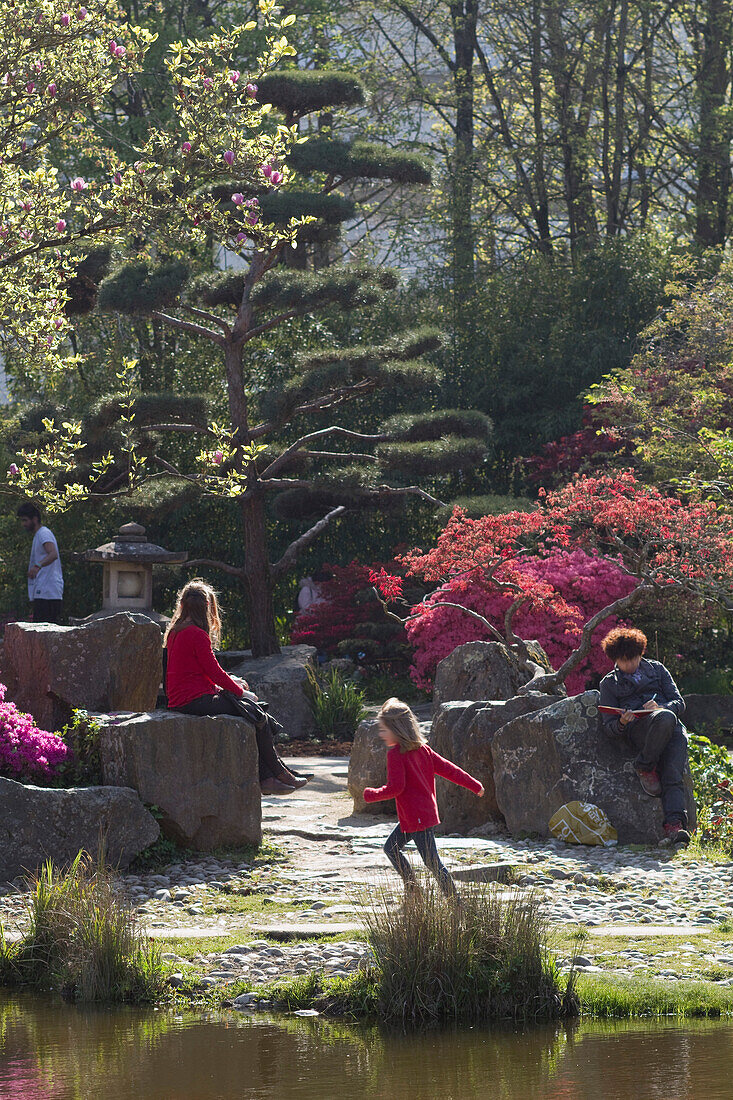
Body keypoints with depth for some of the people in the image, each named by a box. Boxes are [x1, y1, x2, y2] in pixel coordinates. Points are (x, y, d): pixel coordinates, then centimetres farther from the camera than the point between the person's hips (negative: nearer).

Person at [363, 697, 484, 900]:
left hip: (417, 818, -10)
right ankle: (412, 888, 22)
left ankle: (454, 901, -3)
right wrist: (474, 785, 17)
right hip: (428, 812, 10)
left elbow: (395, 787, -21)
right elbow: (447, 768, 11)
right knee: (391, 847, 20)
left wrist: (371, 795, -5)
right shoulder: (422, 749, 9)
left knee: (432, 862, -6)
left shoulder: (395, 754, -15)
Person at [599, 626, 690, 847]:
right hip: (637, 730, -2)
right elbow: (609, 727, 13)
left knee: (673, 776, -26)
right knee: (666, 719, -38)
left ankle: (675, 825, -42)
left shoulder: (656, 669, 24)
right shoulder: (609, 683, 20)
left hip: (673, 730, 2)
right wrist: (621, 723, -12)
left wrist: (661, 707, -8)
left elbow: (679, 703, 16)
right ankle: (645, 767, -22)